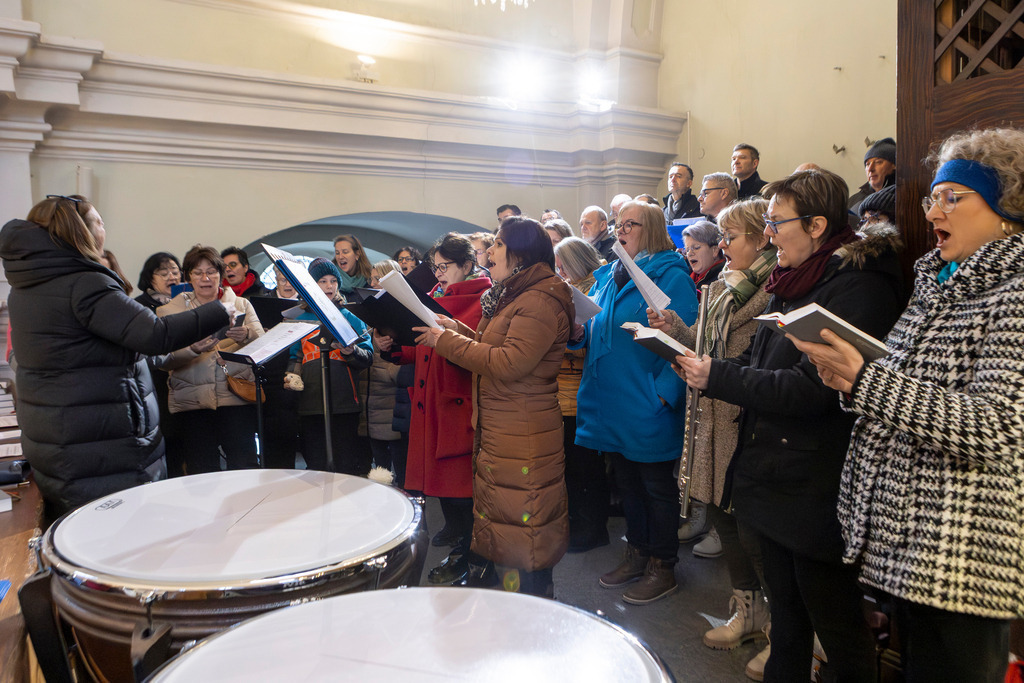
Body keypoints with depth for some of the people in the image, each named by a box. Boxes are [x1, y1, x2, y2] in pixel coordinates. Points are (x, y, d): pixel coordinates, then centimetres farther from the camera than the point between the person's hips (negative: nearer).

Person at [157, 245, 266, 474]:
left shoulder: (241, 304, 15)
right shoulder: (172, 309, 12)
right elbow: (163, 360, -1)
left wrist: (246, 336, -20)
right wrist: (193, 349, -21)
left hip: (237, 396, 0)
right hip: (191, 401, 0)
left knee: (244, 465, -9)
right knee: (201, 472, -3)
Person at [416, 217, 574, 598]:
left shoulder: (540, 301, -17)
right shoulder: (512, 296, 17)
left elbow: (510, 363, -23)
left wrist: (447, 341, -16)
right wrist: (459, 331, 6)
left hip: (523, 442, -10)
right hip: (498, 432, 10)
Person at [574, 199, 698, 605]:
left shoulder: (670, 276, -11)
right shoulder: (608, 277, 12)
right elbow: (590, 333, 17)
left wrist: (663, 392, -25)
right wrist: (576, 330, -6)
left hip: (647, 406, -7)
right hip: (610, 403, 7)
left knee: (656, 486, 7)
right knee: (626, 482, 18)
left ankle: (662, 567, 23)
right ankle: (637, 554, 35)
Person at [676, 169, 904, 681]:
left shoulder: (857, 287, -16)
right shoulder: (789, 283, 12)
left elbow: (811, 388, -24)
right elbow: (759, 362, 13)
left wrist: (716, 376, -19)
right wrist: (697, 360, -4)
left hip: (816, 489, -9)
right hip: (771, 479, 9)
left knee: (835, 621, 8)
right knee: (784, 608, 23)